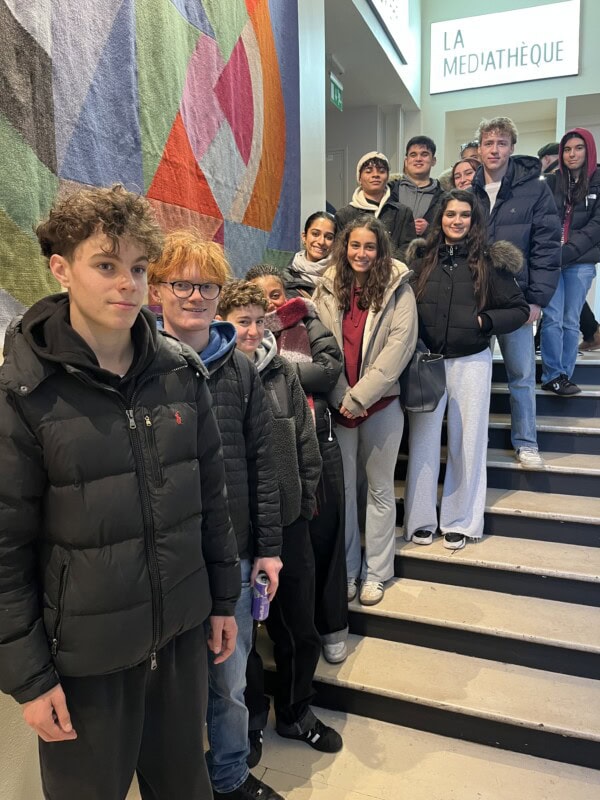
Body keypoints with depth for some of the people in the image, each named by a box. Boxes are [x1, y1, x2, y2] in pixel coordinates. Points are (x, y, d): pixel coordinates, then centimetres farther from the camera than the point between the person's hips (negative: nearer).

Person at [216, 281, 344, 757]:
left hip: (289, 523, 3)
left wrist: (305, 501, 6)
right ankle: (251, 715, 43)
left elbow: (306, 444, 6)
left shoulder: (283, 373, 0)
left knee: (299, 630, 17)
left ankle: (295, 713, 43)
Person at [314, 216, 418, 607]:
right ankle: (346, 570, 25)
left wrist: (359, 396, -15)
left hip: (381, 403, -2)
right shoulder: (328, 289, 4)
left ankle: (375, 573, 23)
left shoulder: (398, 289, -3)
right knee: (342, 487, 9)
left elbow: (400, 345, -12)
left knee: (380, 488, 10)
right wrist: (341, 397, -10)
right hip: (338, 404, 2)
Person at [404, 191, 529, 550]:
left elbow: (521, 309, 2)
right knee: (423, 440, 5)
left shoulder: (489, 261, 0)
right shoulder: (422, 257, 3)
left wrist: (484, 321, -12)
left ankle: (460, 521, 21)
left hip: (471, 362, -1)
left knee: (467, 440, 7)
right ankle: (421, 520, 18)